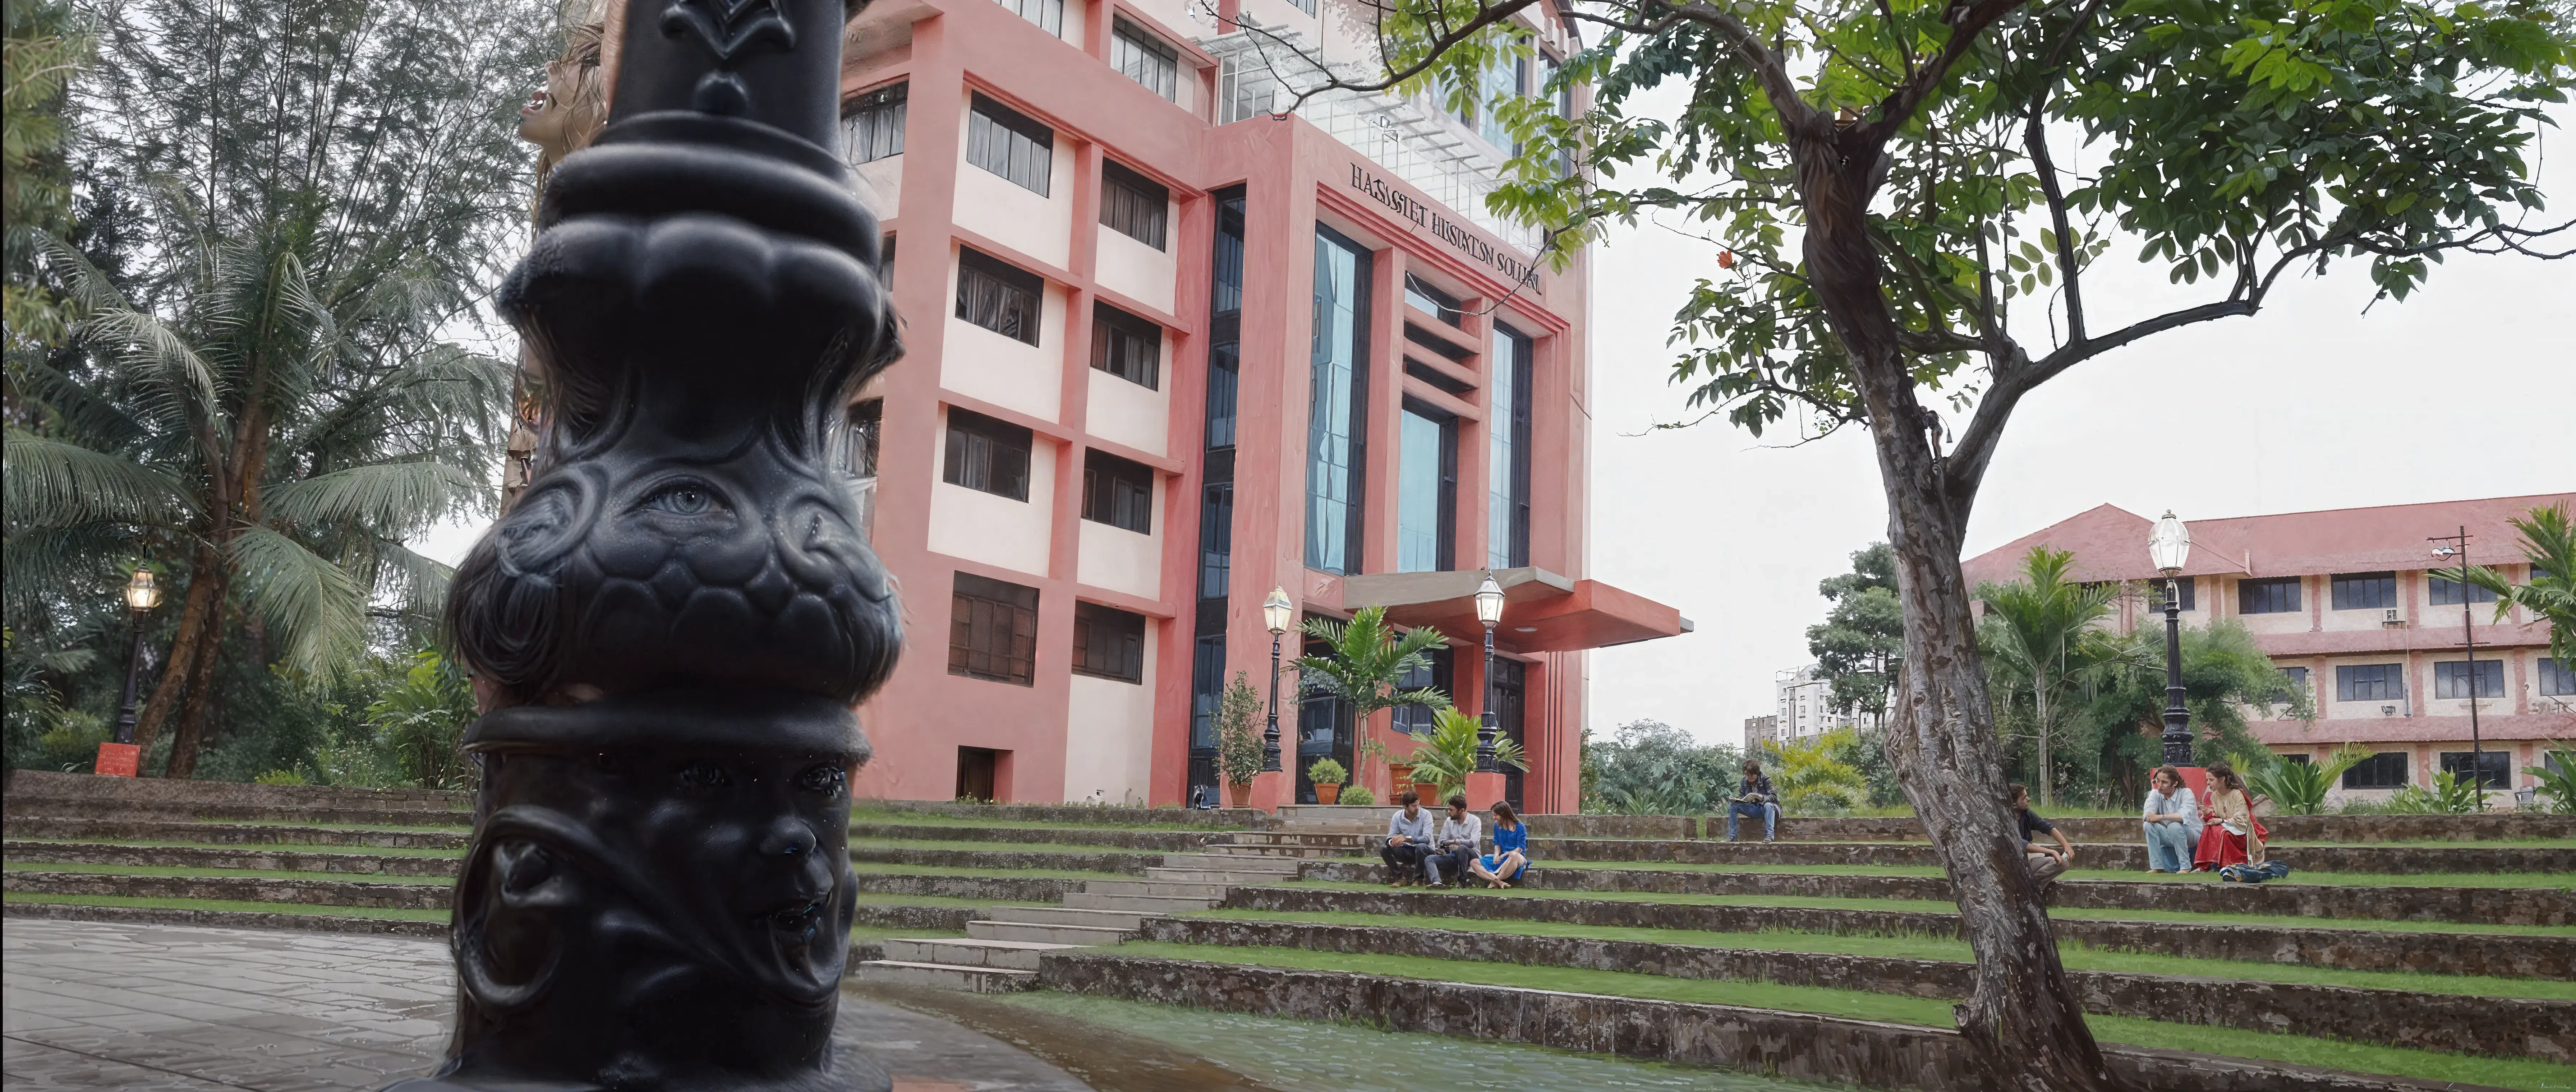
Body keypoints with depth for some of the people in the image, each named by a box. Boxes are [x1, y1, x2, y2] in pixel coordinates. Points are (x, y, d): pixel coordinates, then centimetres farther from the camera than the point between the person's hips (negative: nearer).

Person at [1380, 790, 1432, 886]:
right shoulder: (1397, 817, -3)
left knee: (1421, 846, -38)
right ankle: (1400, 878, -7)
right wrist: (1393, 841, -34)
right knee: (1383, 848, -17)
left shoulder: (1426, 815, -14)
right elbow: (1390, 837, -8)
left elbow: (1427, 838, -26)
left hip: (1424, 852, -3)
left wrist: (1407, 839, -41)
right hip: (1407, 851, 4)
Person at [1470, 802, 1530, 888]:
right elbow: (1497, 843, 12)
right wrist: (1497, 854, -10)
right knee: (1473, 863, -12)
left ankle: (1495, 882, -31)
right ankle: (1500, 882, -36)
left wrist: (1504, 855, -21)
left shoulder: (1520, 827, -9)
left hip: (1517, 858, -6)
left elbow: (1521, 848, -13)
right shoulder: (1497, 826, 8)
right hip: (1502, 858, 6)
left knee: (1513, 856, -45)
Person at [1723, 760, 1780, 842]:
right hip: (1755, 810, 5)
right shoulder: (1744, 782, -1)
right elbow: (1741, 797, 4)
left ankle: (1769, 836, -48)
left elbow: (1773, 798, -24)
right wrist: (1735, 800, -20)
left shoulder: (1766, 780, -15)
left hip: (1769, 810, -5)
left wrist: (1759, 796, -41)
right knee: (1733, 805, -11)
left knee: (1768, 805, -39)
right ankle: (1732, 836, -18)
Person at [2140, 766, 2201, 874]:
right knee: (2149, 825, -23)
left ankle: (2186, 867, -19)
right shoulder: (2155, 794, -4)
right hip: (2169, 838, 4)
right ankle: (2158, 867, -19)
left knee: (2174, 826, -35)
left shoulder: (2186, 793, -17)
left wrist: (2161, 817, -35)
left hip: (2192, 836, -4)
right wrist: (2153, 817, -36)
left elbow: (2185, 816, -36)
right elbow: (2147, 816, -18)